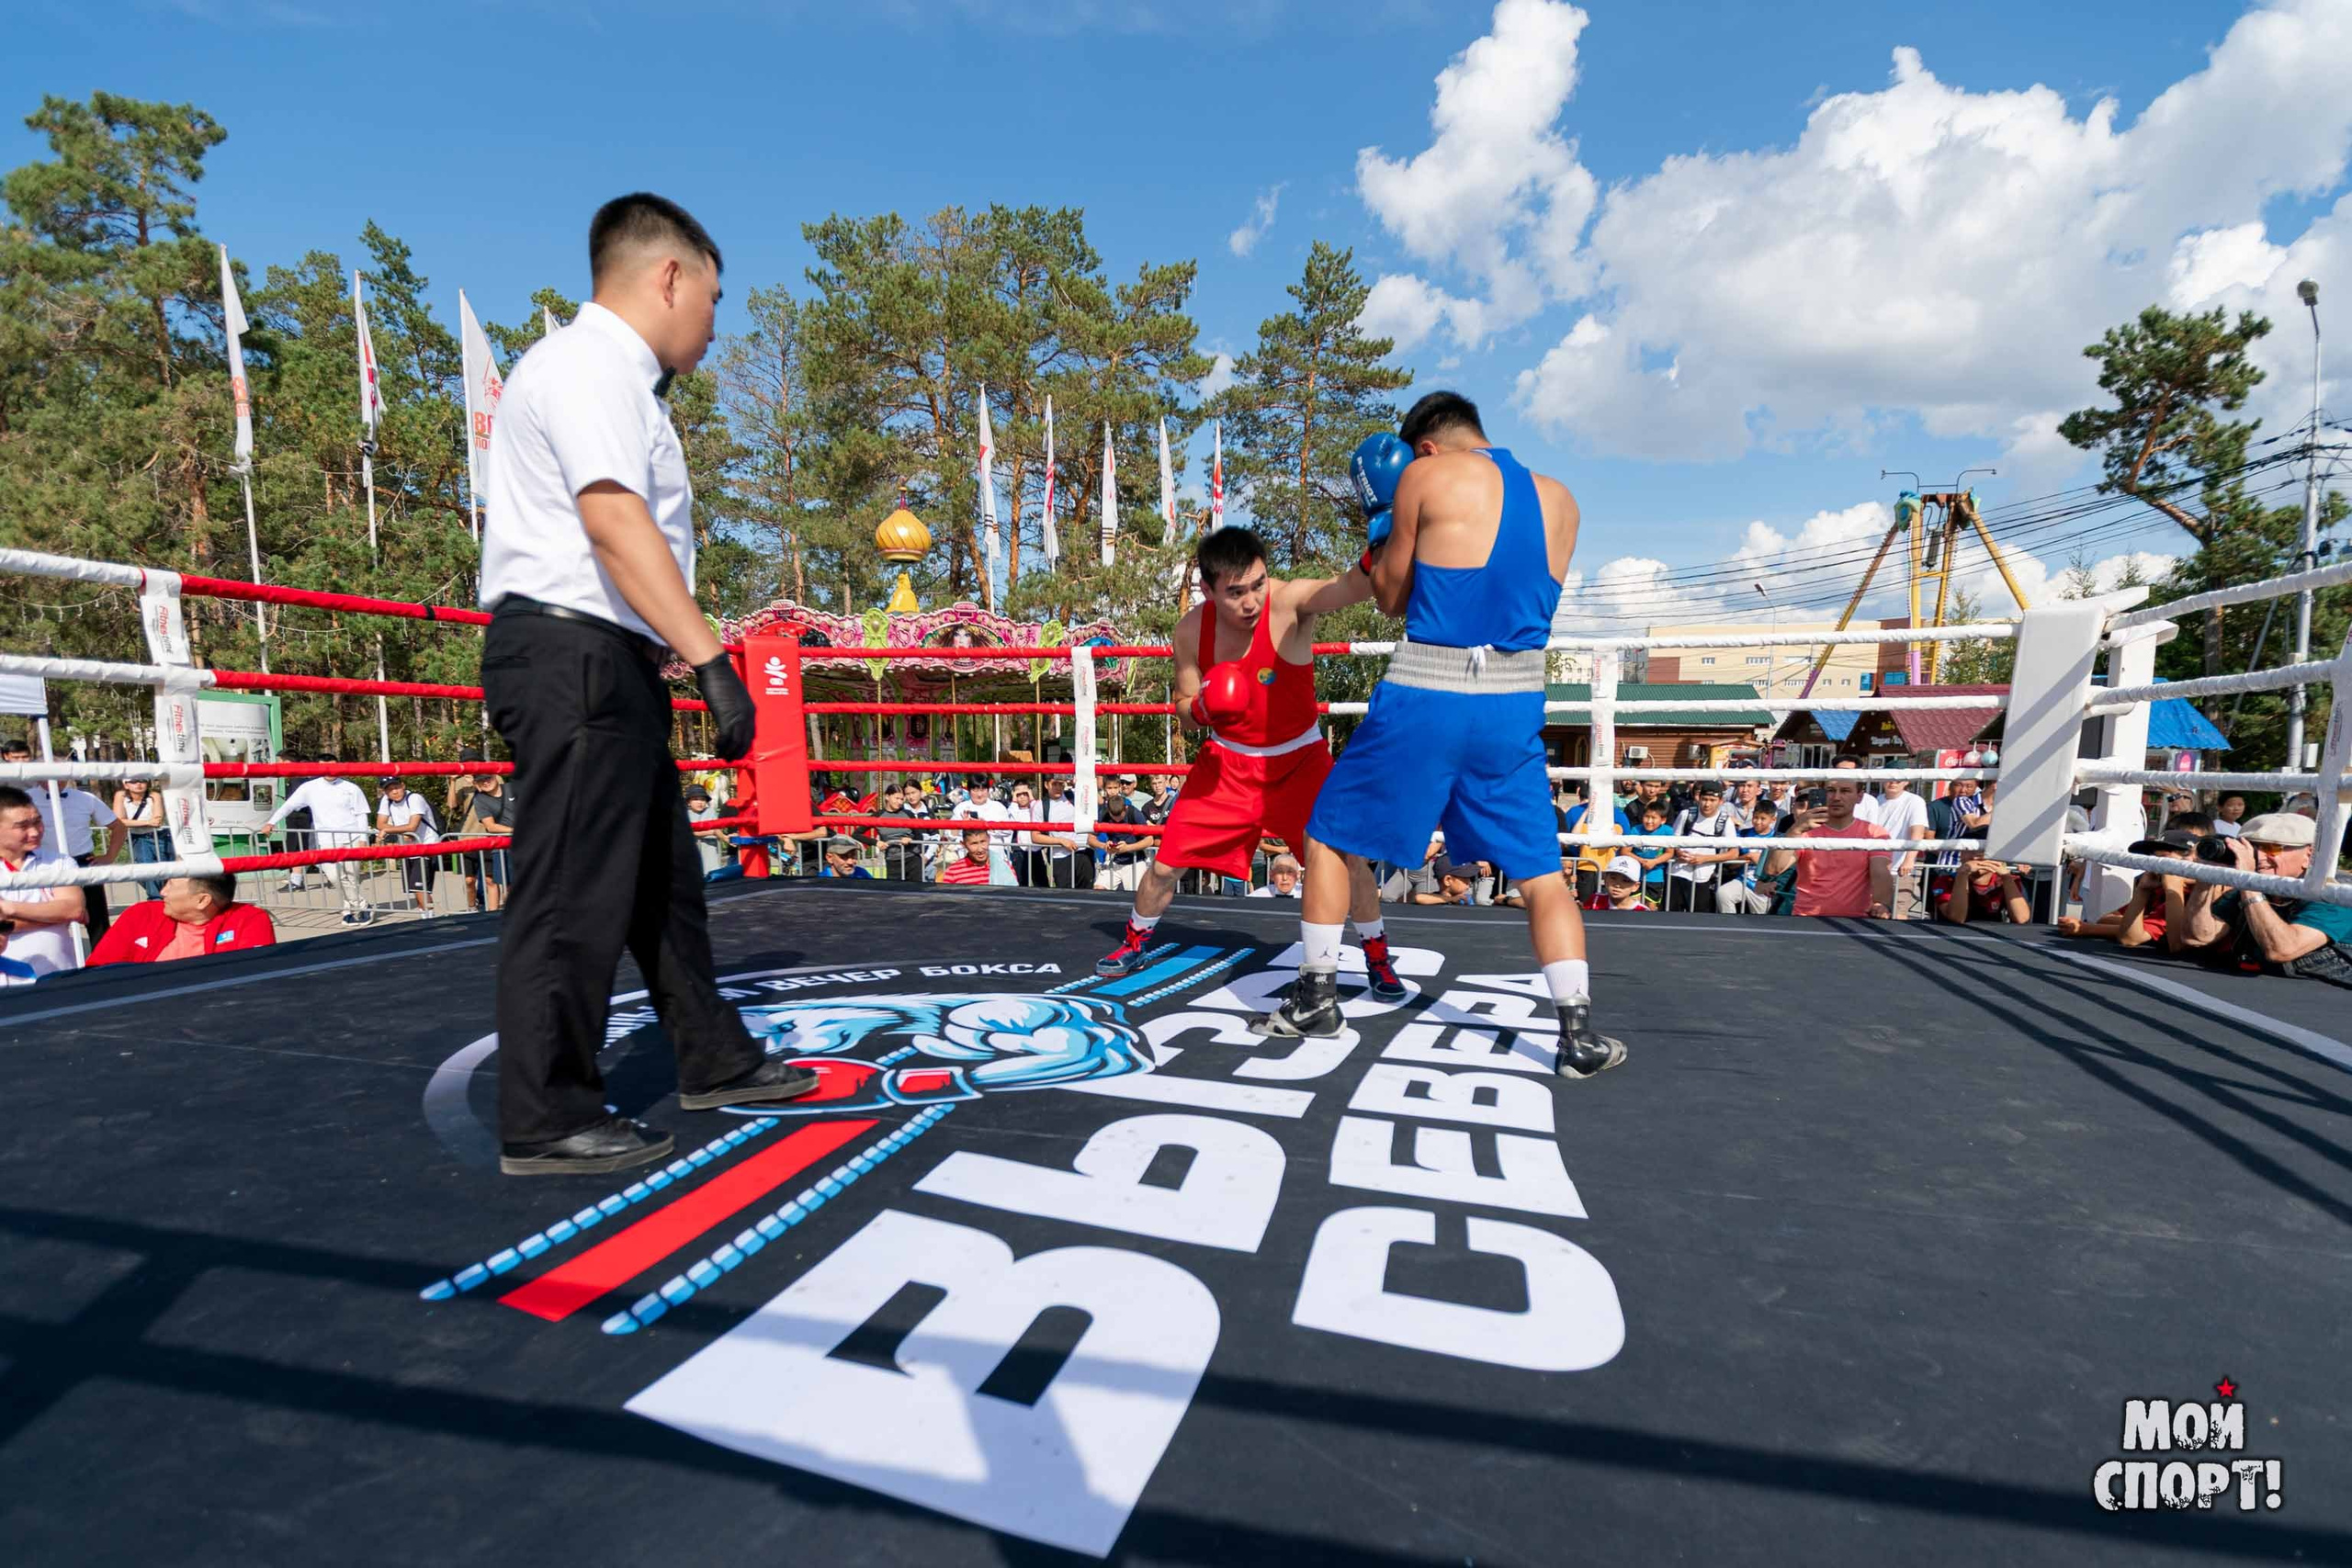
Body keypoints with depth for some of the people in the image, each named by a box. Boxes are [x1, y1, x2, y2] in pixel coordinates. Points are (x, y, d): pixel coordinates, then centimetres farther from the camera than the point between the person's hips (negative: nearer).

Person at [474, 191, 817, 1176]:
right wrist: (710, 660, -29)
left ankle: (713, 1061, 27)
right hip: (572, 653, -11)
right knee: (574, 891, -5)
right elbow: (615, 523, -23)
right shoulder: (589, 364, -8)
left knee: (661, 873, 15)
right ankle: (544, 1122, 7)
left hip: (611, 662, 11)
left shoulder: (615, 377, 22)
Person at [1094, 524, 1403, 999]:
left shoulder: (1290, 601, -26)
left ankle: (1378, 956, 12)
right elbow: (1186, 717, -3)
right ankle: (1136, 941, 33)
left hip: (1299, 759, -2)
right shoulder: (1191, 630, -14)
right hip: (1227, 760, 3)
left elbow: (1354, 586, -48)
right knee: (1166, 862, 4)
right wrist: (1203, 708, -26)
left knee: (1344, 856, -14)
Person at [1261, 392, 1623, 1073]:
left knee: (1329, 838, 13)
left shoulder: (1426, 477, 0)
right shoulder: (1558, 500, 14)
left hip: (1425, 697, -4)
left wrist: (1380, 527, 22)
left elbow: (1393, 596, 5)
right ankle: (1580, 1033, 8)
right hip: (1514, 706, 4)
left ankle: (1316, 999, 19)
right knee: (1541, 871, 13)